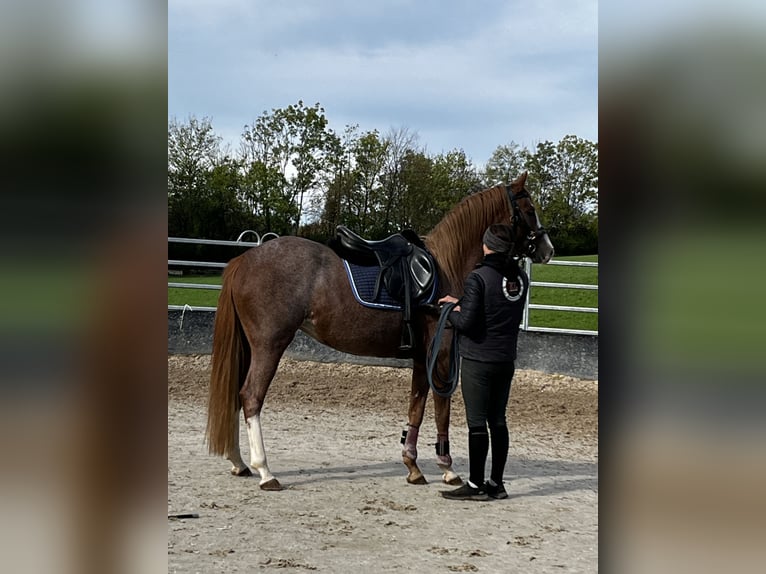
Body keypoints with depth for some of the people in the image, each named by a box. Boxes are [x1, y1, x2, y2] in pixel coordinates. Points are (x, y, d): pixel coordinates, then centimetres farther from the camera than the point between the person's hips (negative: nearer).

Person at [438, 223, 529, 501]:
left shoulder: (478, 277, -16)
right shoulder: (521, 278, 5)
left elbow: (467, 322, -18)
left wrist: (452, 313, 3)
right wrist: (461, 302, 18)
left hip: (478, 360, -6)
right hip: (506, 360, 7)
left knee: (477, 423, -1)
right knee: (498, 420, 13)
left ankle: (476, 485, 3)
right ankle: (496, 483, 18)